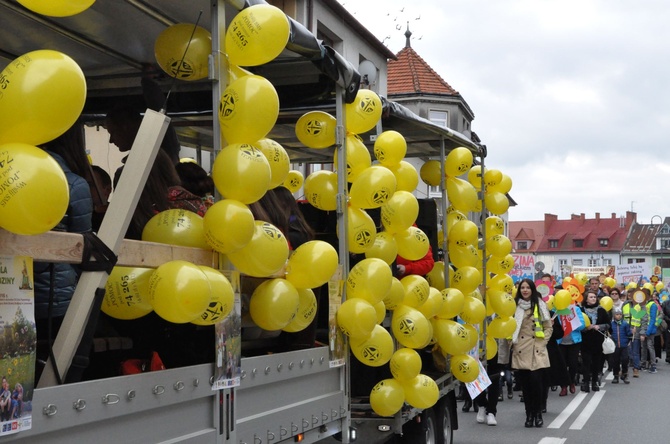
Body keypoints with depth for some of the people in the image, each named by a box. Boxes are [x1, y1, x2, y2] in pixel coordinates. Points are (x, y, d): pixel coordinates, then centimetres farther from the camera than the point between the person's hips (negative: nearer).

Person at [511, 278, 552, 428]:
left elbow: (548, 327, 6)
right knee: (525, 384, 2)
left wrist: (542, 342, -3)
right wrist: (512, 342, 1)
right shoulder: (515, 306, 8)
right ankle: (529, 414, 12)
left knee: (536, 382, -9)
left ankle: (538, 413, 6)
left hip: (537, 351, -2)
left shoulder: (540, 305, 4)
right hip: (521, 351, 2)